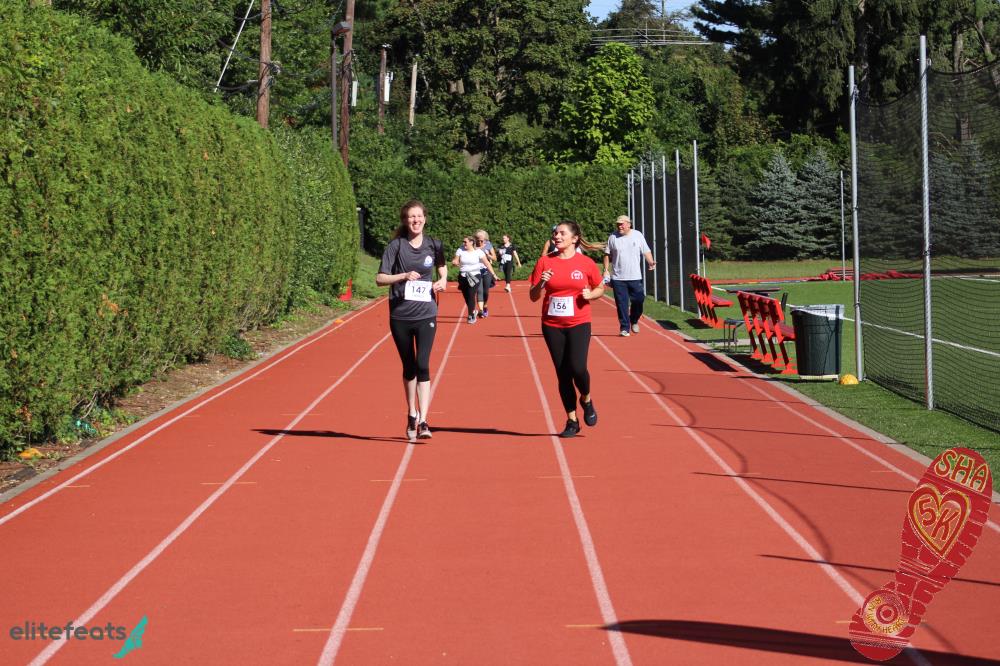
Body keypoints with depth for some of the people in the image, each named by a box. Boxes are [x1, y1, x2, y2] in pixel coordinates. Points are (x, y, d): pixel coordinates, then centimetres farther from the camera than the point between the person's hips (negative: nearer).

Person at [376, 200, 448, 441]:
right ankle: (411, 414, 32)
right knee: (409, 367, 12)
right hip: (400, 315, 0)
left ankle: (423, 422, -16)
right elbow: (380, 278, -7)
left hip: (426, 314, 0)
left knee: (422, 365, -13)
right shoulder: (396, 246, -3)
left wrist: (442, 282, 1)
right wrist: (403, 276, -22)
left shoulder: (434, 246, 3)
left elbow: (442, 269, 22)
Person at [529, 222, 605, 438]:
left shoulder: (586, 263, -1)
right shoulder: (545, 262, 2)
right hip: (552, 325, 2)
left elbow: (600, 288, 12)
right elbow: (533, 296, 3)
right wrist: (541, 283, -17)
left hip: (579, 324, -2)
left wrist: (590, 294, -9)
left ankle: (586, 399, 14)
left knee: (577, 367, -18)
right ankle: (572, 421, 17)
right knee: (563, 374, 4)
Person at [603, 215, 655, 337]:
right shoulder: (613, 237, 3)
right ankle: (624, 328, 6)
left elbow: (646, 251, 5)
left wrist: (651, 262, -12)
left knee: (638, 301, 2)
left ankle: (634, 321, 27)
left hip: (635, 277, 0)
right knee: (622, 304, -1)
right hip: (618, 278, 0)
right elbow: (607, 255, 7)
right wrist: (606, 270, 0)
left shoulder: (638, 235, 3)